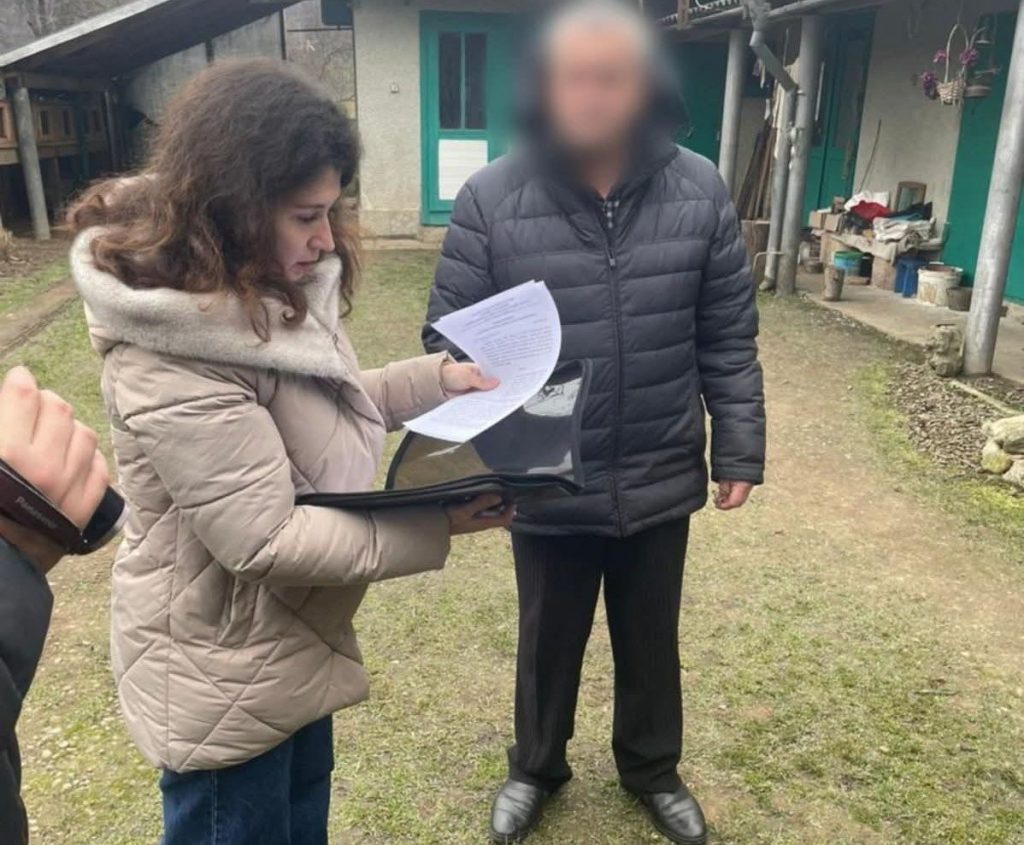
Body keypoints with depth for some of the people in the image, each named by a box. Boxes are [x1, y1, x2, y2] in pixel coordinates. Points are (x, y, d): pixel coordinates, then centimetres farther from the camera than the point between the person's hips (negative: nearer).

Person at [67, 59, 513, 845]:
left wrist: (436, 379, -3)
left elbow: (318, 405, 11)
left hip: (292, 638, 9)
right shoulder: (172, 365, -32)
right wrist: (438, 522, -31)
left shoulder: (273, 291, -1)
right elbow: (266, 539, -31)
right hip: (221, 671, -9)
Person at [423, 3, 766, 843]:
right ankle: (534, 769, 49)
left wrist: (740, 450, 2)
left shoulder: (700, 192, -6)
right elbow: (450, 338, -7)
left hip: (661, 482, 2)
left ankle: (654, 769, 50)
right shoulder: (491, 199, -12)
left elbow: (728, 340, 1)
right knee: (549, 641, 20)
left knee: (651, 640, 22)